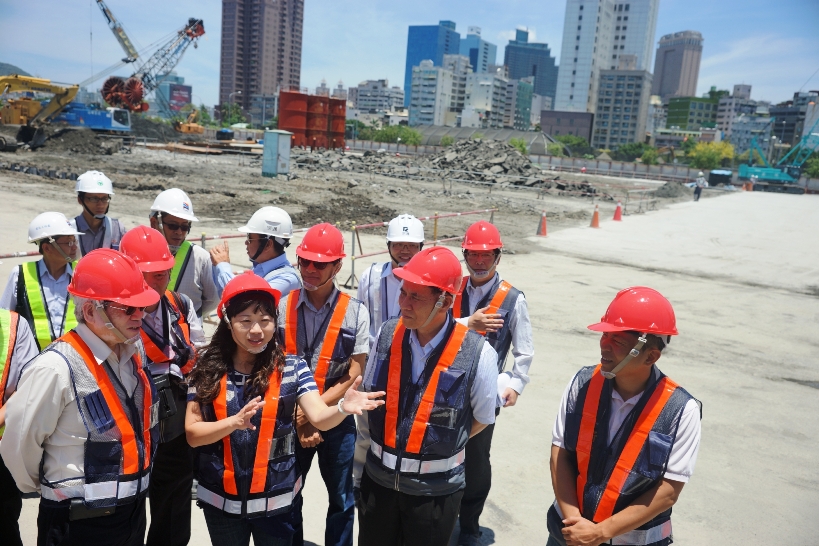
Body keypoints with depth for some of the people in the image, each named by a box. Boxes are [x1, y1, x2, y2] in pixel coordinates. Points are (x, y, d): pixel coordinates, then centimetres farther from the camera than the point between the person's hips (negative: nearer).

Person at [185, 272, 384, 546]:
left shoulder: (292, 368, -9)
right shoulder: (208, 369, -8)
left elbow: (319, 417, -20)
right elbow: (192, 433, -8)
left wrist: (342, 407, -42)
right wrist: (234, 422, -26)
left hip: (276, 500, -1)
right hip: (221, 500, 1)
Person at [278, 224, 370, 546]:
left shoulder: (355, 312, -7)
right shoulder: (281, 308, -5)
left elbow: (355, 372, -8)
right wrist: (298, 418, -11)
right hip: (290, 421, 1)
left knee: (341, 500, 14)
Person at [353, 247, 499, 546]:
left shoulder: (477, 354, -19)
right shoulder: (387, 335, -9)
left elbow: (482, 418, -2)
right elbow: (367, 407, 2)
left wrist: (437, 447, 2)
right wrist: (358, 471, 8)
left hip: (436, 489, -3)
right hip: (377, 479, 3)